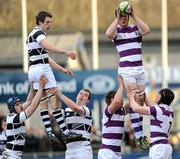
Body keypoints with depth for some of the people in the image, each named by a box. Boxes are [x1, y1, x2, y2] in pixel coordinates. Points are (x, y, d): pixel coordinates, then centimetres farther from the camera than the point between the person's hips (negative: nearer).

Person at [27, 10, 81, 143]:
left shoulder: (34, 35, 22)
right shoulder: (38, 33, -9)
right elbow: (48, 47, -31)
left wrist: (62, 69, 24)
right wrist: (66, 52, -43)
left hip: (34, 70, 10)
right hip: (42, 69, -10)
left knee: (43, 102, 7)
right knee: (55, 100, -11)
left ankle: (50, 133, 5)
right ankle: (65, 132, -14)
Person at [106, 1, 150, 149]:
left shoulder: (136, 28, 9)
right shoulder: (117, 30, 1)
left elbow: (147, 30, -12)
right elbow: (108, 34, -22)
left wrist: (134, 15, -10)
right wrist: (117, 19, -15)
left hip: (140, 69, 4)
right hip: (126, 69, -4)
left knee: (140, 100, 5)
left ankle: (140, 133, 13)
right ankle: (139, 135, -15)